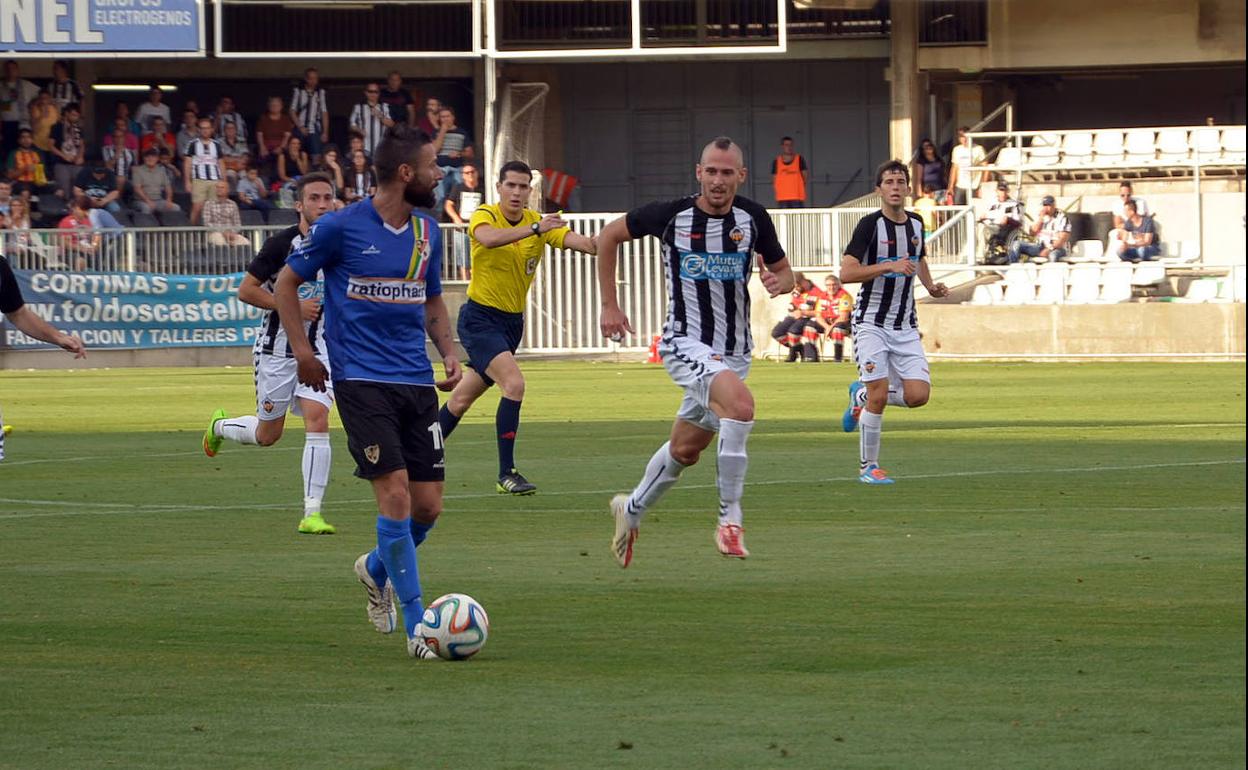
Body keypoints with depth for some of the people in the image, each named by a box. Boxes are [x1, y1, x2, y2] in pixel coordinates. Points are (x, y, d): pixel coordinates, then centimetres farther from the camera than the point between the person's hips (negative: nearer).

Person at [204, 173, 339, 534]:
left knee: (317, 419, -17)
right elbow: (246, 290, -12)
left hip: (318, 348, 3)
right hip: (277, 348, -3)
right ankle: (220, 426, 44)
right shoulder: (282, 243, -13)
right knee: (268, 434, 8)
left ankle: (311, 514, -14)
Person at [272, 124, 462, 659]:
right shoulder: (341, 227, -7)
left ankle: (377, 569, 33)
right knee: (395, 492, -15)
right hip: (361, 379, -6)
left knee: (428, 505, 2)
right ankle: (416, 623, -8)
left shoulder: (427, 231, 10)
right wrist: (301, 350, -4)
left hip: (417, 381, 6)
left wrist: (449, 353, 7)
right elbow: (287, 281, 4)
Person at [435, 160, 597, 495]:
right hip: (480, 319, -5)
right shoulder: (484, 216, -13)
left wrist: (595, 244, -41)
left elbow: (573, 239, -18)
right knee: (514, 383, -23)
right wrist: (535, 229, -47)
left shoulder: (539, 222, -1)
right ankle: (506, 474, -19)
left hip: (513, 322, 5)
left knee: (462, 398, 14)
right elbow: (488, 238, -37)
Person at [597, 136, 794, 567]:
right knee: (740, 403, -32)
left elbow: (783, 271, 11)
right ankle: (730, 518, -23)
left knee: (686, 450, 15)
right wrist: (609, 305, 2)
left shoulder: (753, 218, -3)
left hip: (734, 350, 5)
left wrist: (780, 282, -15)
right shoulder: (671, 215, -11)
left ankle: (632, 509, 43)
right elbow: (609, 236, 4)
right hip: (686, 344, -5)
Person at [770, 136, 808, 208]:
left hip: (797, 198, -1)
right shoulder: (777, 162, 5)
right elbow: (774, 181, 8)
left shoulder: (799, 159, 3)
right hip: (782, 199, 1)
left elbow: (806, 176, 8)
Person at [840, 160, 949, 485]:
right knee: (879, 395, -13)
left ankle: (861, 395, 21)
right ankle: (868, 467, 4)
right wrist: (889, 266, -25)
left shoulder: (915, 223, 8)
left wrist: (930, 285, 11)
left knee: (918, 395, -8)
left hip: (906, 327, 5)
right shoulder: (871, 224, -10)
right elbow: (846, 273, -18)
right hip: (871, 322, -5)